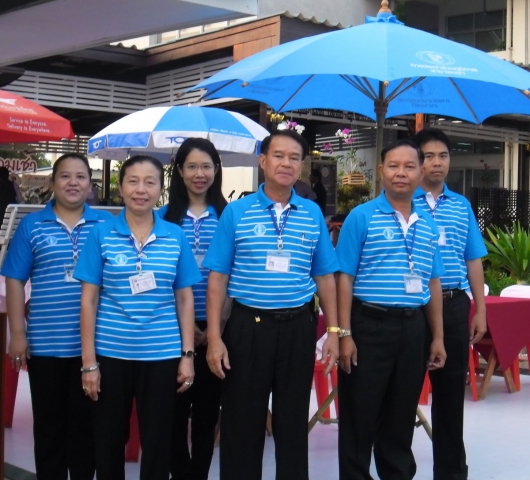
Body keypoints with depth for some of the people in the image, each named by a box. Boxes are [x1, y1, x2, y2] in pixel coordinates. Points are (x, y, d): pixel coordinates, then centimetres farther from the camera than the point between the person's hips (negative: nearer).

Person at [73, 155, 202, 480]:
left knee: (157, 441, 10)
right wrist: (89, 361, -5)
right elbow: (89, 299, -1)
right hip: (111, 353, 0)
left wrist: (188, 354, 1)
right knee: (109, 439, 11)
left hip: (162, 355, 1)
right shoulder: (102, 234, -1)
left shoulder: (176, 237, 3)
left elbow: (185, 298, 7)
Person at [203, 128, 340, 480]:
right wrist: (214, 336, -8)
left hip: (298, 327, 2)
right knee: (241, 422, 6)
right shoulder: (236, 213, -1)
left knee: (293, 421, 12)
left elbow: (324, 277, 9)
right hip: (248, 326, -2)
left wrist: (333, 331, 3)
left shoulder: (313, 214, 5)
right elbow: (218, 278, -2)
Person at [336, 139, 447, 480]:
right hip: (370, 325, -4)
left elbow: (433, 284, 14)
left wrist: (438, 337, 10)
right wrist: (344, 334, -14)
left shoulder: (428, 225, 10)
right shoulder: (361, 217, -5)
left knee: (402, 416, 15)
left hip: (413, 328, 5)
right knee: (360, 417, 4)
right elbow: (345, 278, -8)